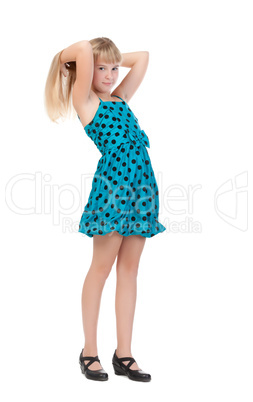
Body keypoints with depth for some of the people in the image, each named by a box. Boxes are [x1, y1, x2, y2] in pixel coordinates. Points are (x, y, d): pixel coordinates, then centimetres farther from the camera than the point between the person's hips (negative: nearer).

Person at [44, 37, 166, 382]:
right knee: (101, 267, 1)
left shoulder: (120, 98, 21)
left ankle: (123, 354, 13)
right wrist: (65, 56, 7)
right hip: (113, 182, -7)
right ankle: (90, 352, 13)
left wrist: (115, 60, 24)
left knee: (129, 268, 7)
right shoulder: (84, 101, 2)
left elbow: (142, 57, 27)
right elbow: (85, 49, -12)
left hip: (141, 182, 7)